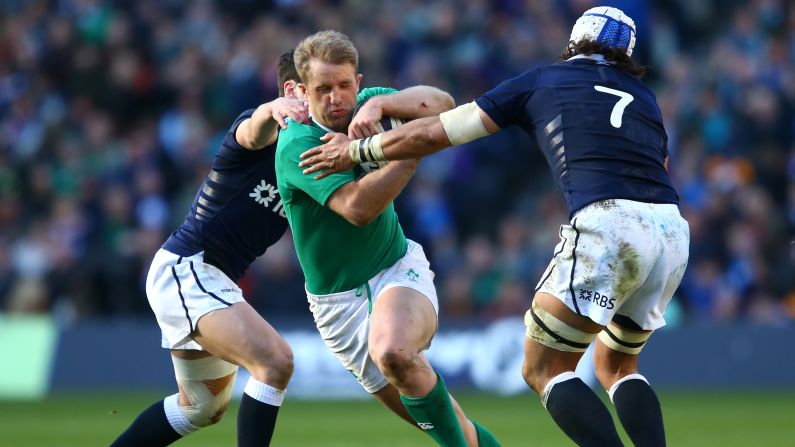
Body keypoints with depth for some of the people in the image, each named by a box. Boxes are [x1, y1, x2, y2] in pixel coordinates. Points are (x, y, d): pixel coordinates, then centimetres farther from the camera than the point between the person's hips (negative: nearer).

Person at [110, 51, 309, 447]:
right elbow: (253, 131, -39)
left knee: (205, 408, 25)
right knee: (275, 362, -27)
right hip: (184, 269, -10)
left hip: (210, 279, 10)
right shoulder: (269, 136, -15)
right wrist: (274, 110, -65)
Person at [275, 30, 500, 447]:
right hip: (338, 299, -1)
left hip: (398, 268, 1)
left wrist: (380, 104, -31)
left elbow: (442, 103, -15)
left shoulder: (364, 105, -3)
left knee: (393, 351, -33)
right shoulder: (296, 146, -19)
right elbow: (358, 208, -30)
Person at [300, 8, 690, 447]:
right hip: (673, 230, 5)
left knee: (542, 370, 7)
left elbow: (432, 133, 18)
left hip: (607, 227, -5)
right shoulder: (644, 98, 28)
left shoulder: (539, 81, 18)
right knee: (616, 365, 25)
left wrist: (355, 150, 31)